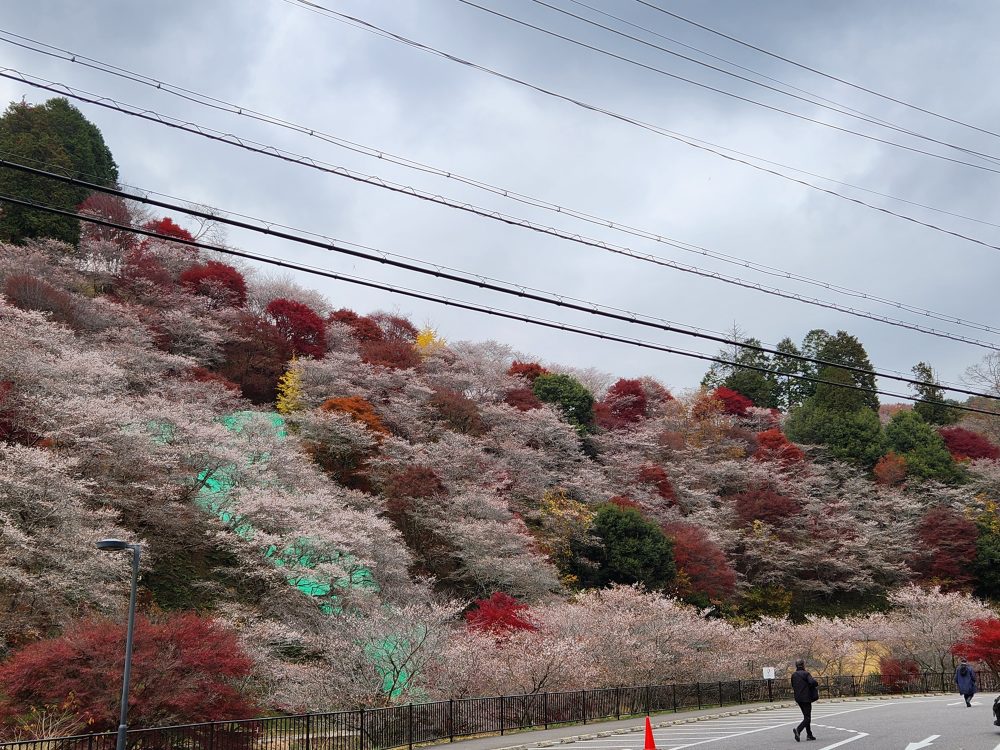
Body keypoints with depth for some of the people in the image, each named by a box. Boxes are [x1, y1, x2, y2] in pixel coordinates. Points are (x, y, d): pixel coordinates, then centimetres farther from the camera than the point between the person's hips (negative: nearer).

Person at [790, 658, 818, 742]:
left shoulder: (793, 675, 9)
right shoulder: (806, 674, -12)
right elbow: (813, 682, -24)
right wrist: (816, 684, -4)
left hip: (798, 698, 7)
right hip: (806, 698, -7)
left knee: (806, 716, 19)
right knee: (807, 717, -4)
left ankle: (809, 735, 20)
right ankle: (798, 730, -24)